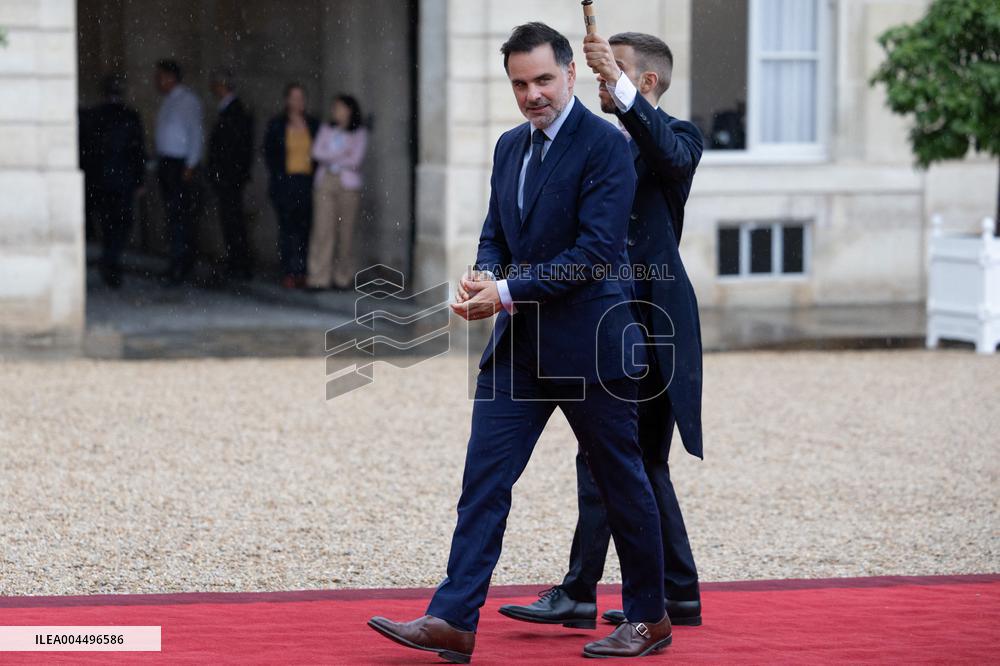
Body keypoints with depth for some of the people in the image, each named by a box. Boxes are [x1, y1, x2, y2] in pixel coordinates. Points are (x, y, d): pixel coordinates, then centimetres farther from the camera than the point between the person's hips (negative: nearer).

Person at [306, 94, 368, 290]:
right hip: (324, 183, 2)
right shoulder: (326, 130, 15)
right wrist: (341, 155, -6)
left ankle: (343, 277, 5)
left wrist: (330, 158, -2)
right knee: (322, 229, -6)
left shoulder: (359, 134, 4)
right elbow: (316, 152, 2)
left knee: (346, 231, -3)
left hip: (348, 184, -2)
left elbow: (355, 160, -7)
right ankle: (319, 277, -8)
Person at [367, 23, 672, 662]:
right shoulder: (511, 146, 12)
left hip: (590, 344, -7)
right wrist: (483, 278, -5)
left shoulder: (605, 144, -13)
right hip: (519, 345, 7)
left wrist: (509, 292, -19)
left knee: (622, 482, 6)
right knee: (485, 477, -2)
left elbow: (596, 251, -19)